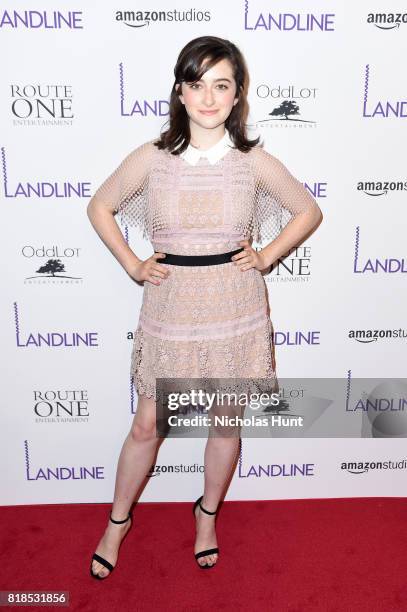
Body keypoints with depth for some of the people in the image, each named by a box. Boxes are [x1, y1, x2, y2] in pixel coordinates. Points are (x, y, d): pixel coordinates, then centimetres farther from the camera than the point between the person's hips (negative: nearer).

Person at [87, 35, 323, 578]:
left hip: (234, 310, 1)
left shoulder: (254, 161, -4)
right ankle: (118, 520, 38)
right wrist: (131, 264, 1)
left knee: (225, 422, 15)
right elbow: (100, 208, 9)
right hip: (170, 309, 0)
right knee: (147, 425, 11)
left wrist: (265, 257, 0)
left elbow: (309, 211, 9)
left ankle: (208, 514, 43)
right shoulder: (152, 158, -5)